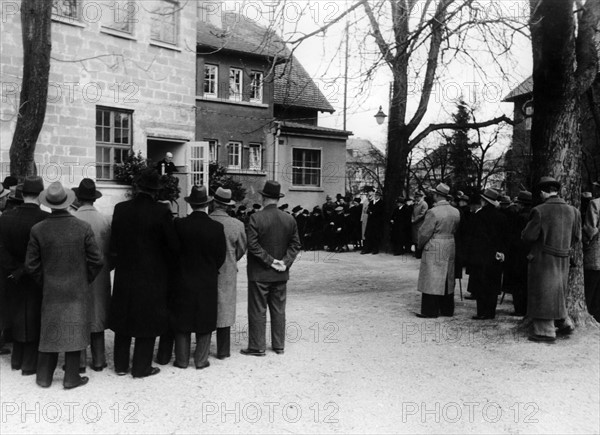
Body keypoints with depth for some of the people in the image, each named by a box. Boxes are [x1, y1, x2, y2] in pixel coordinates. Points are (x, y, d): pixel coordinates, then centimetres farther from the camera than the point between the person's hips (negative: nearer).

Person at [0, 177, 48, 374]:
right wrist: (22, 271, -10)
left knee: (18, 319, 20)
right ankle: (30, 364, 17)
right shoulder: (45, 219, -20)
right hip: (37, 280, -4)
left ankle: (17, 360, 32)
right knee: (34, 321, 9)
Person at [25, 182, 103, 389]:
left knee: (49, 332, 15)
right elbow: (96, 261, -9)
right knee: (74, 332, 8)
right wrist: (86, 279, 7)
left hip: (50, 291, 2)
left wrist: (44, 282, 11)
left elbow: (31, 265, -4)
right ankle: (71, 377, 14)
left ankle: (44, 377, 24)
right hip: (77, 291, -2)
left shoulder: (38, 230, -9)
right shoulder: (83, 227, -12)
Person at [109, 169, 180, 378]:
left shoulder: (120, 209, -5)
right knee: (148, 320, 9)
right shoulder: (161, 212, -15)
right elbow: (173, 246, -10)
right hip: (152, 275, -3)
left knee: (123, 321, 16)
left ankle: (121, 365, 26)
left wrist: (119, 262, 12)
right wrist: (163, 260, 8)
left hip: (124, 274, 4)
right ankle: (141, 367, 15)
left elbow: (113, 244, -1)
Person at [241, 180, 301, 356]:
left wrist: (270, 261, -13)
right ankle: (279, 345, 21)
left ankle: (257, 347, 10)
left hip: (259, 274, -4)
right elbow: (295, 245, 3)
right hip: (281, 275, 5)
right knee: (279, 310, 13)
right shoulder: (290, 219, 2)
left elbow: (252, 244, -17)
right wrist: (285, 262, -3)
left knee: (257, 311, 4)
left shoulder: (256, 218, -13)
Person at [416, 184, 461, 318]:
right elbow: (455, 230, 9)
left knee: (431, 280, 0)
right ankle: (447, 309, 22)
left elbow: (425, 232, -15)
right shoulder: (456, 212, 4)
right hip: (450, 249, 7)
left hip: (434, 250, -7)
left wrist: (419, 245, 1)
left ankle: (430, 311, 2)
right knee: (447, 280, 15)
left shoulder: (433, 212, -17)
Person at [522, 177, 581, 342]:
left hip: (543, 259, -6)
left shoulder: (539, 211, -16)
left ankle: (545, 332, 6)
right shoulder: (572, 211, 1)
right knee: (558, 293, 23)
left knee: (542, 293, 3)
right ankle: (565, 323, 26)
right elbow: (576, 237, 7)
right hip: (563, 259, 6)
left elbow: (529, 236, -16)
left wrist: (524, 233, 5)